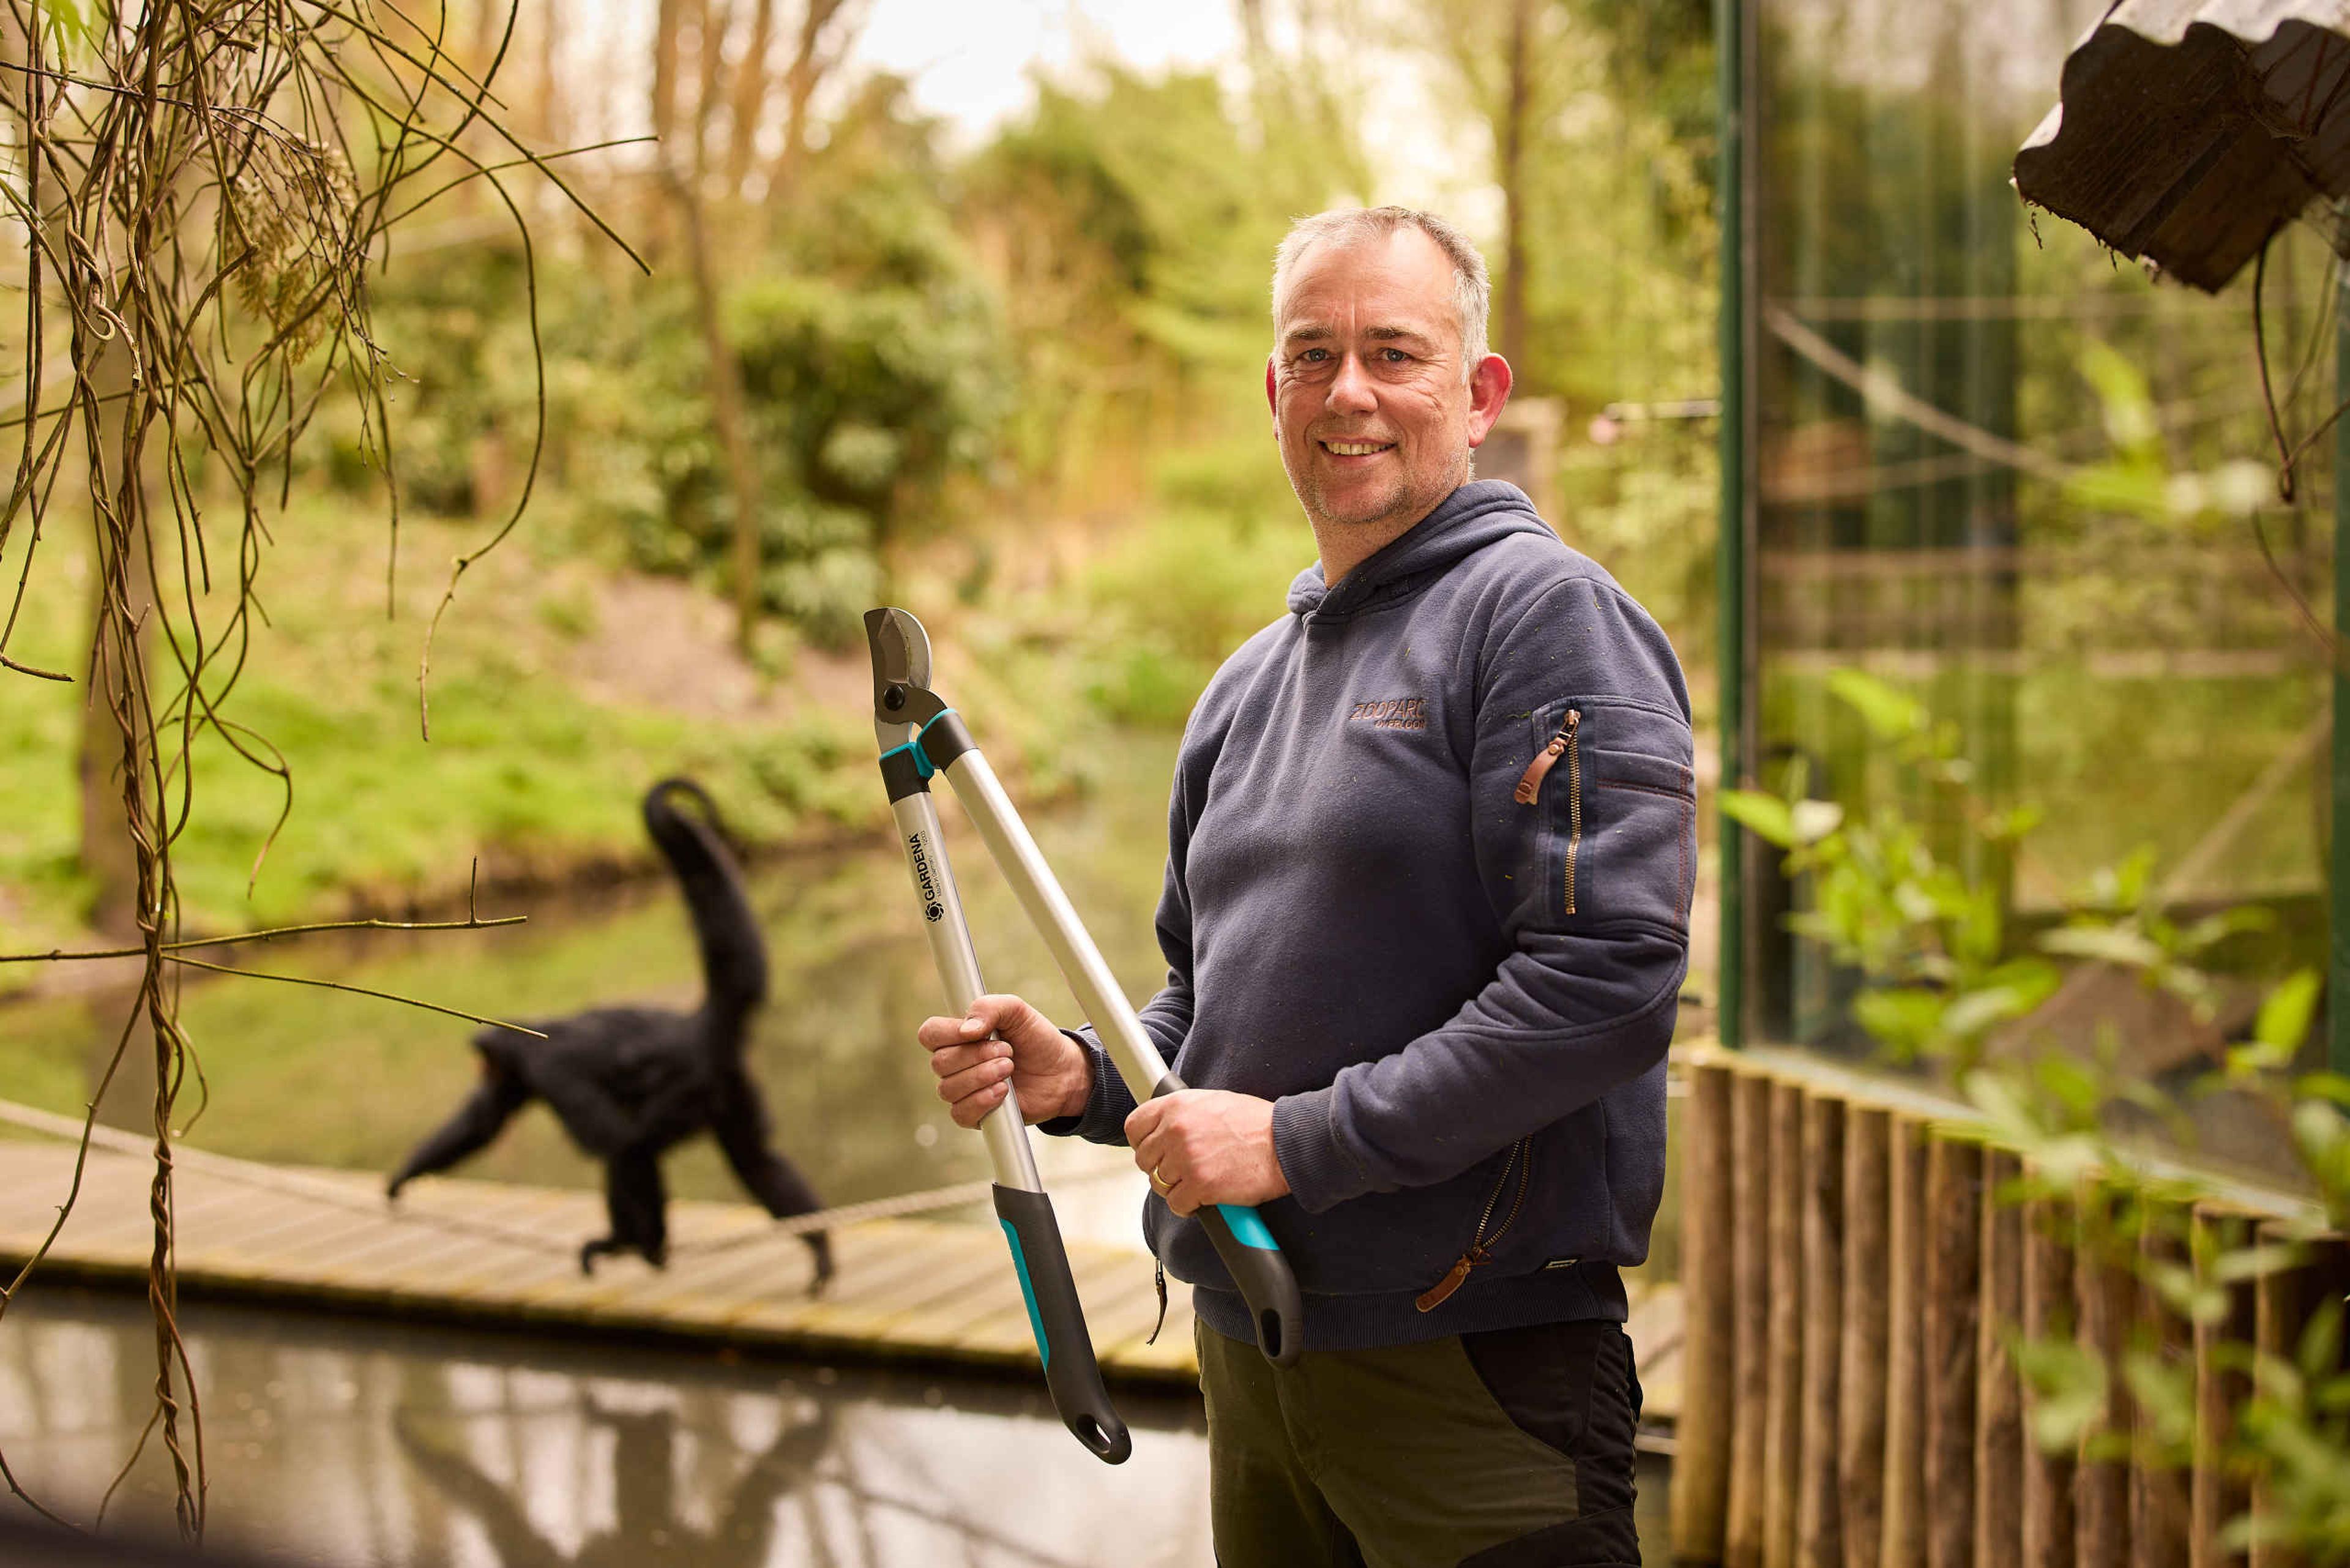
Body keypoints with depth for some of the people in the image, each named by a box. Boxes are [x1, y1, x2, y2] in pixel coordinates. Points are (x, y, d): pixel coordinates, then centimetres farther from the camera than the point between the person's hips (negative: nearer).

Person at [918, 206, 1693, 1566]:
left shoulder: (1545, 611, -9)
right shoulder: (1249, 687, 15)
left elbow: (1611, 980, -20)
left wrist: (1300, 1142, -19)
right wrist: (1080, 1077, 3)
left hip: (1472, 1356, -7)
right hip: (1250, 1344, 7)